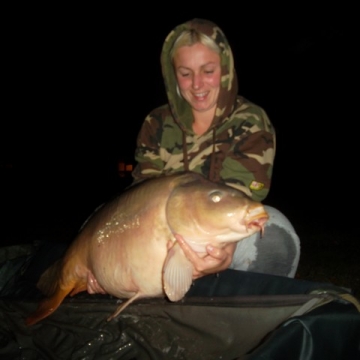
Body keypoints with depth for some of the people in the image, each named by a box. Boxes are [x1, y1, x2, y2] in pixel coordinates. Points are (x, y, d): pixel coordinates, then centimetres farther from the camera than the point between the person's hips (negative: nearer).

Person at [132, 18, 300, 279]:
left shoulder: (252, 122, -11)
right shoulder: (157, 125, 0)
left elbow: (240, 196, -27)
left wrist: (225, 249, -49)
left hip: (231, 239, -2)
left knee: (273, 231, -34)